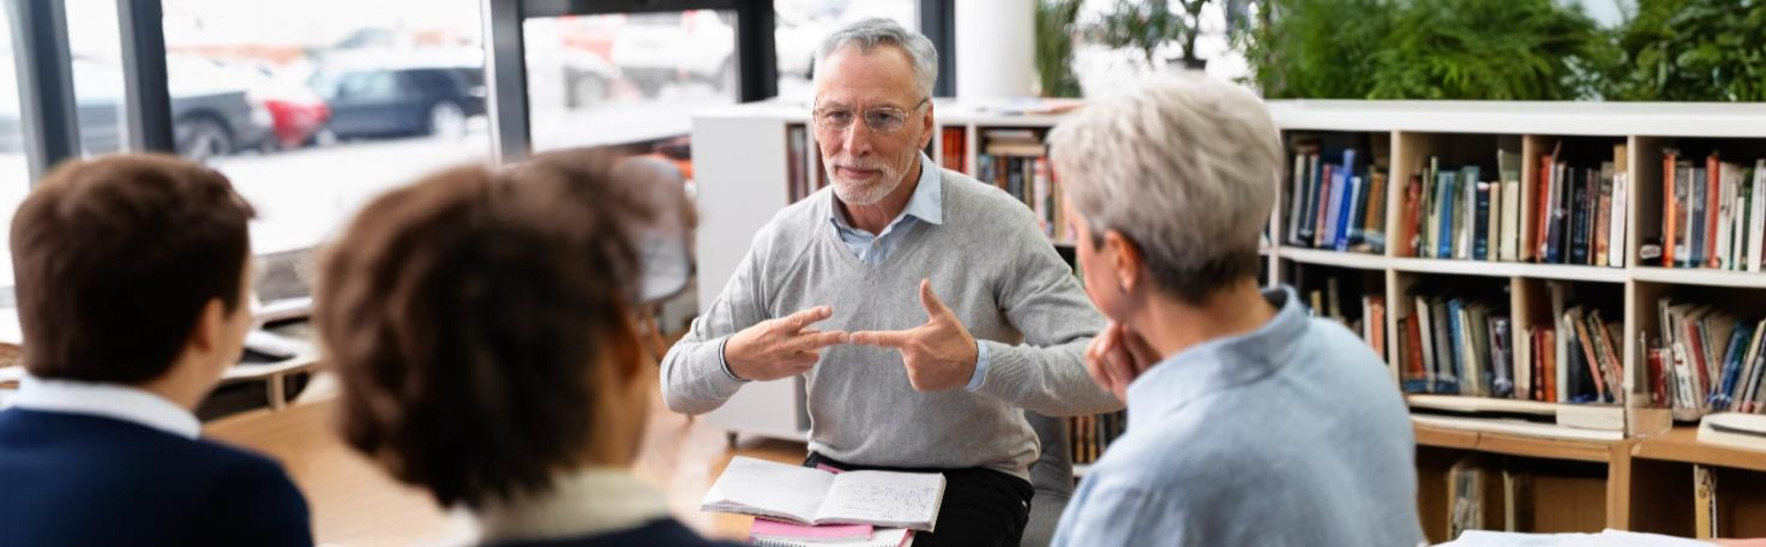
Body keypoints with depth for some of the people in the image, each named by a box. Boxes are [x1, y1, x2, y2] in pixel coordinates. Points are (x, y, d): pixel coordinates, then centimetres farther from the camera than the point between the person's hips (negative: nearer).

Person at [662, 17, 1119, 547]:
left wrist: (977, 365, -34)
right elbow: (678, 385, 6)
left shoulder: (997, 226, -12)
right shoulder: (783, 240, 1)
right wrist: (734, 360, -18)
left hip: (970, 483, -3)